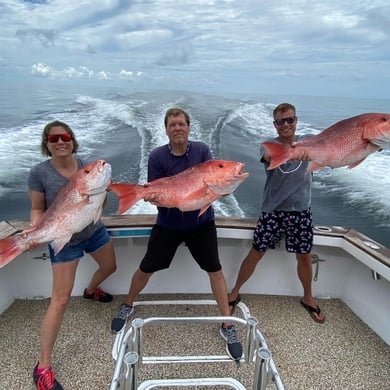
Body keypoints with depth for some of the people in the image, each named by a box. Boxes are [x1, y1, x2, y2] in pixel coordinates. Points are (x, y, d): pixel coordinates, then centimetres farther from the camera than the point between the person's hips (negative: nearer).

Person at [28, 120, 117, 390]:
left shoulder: (87, 166, -6)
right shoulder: (39, 172, -16)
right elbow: (38, 209, -8)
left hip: (94, 231, 5)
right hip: (64, 240, -5)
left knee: (110, 267, 27)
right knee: (60, 299, -7)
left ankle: (91, 290, 62)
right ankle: (43, 367, 7)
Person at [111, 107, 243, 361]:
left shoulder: (202, 150, -8)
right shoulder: (157, 156, -10)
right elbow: (154, 195, -10)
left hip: (201, 223, 0)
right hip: (168, 225, 0)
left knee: (215, 270, -2)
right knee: (146, 269, 10)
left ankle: (228, 326, 16)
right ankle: (127, 307, 40)